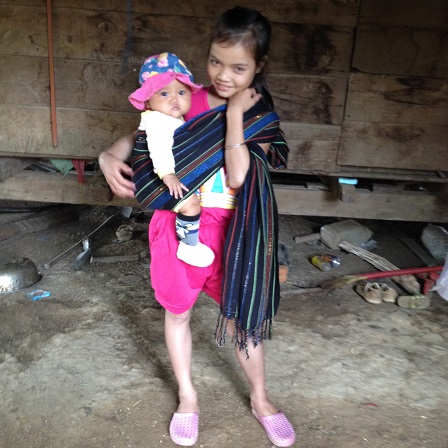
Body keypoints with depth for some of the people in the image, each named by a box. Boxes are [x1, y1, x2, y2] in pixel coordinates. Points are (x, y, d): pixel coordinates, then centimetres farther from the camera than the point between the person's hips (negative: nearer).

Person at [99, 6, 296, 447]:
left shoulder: (261, 118, -4)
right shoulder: (188, 101, -5)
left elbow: (239, 176, -18)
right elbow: (140, 134, 2)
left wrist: (235, 114, -18)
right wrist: (110, 156, -18)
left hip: (230, 230, 0)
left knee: (242, 316, 12)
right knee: (178, 311, 15)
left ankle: (260, 398, 38)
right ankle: (187, 397, 40)